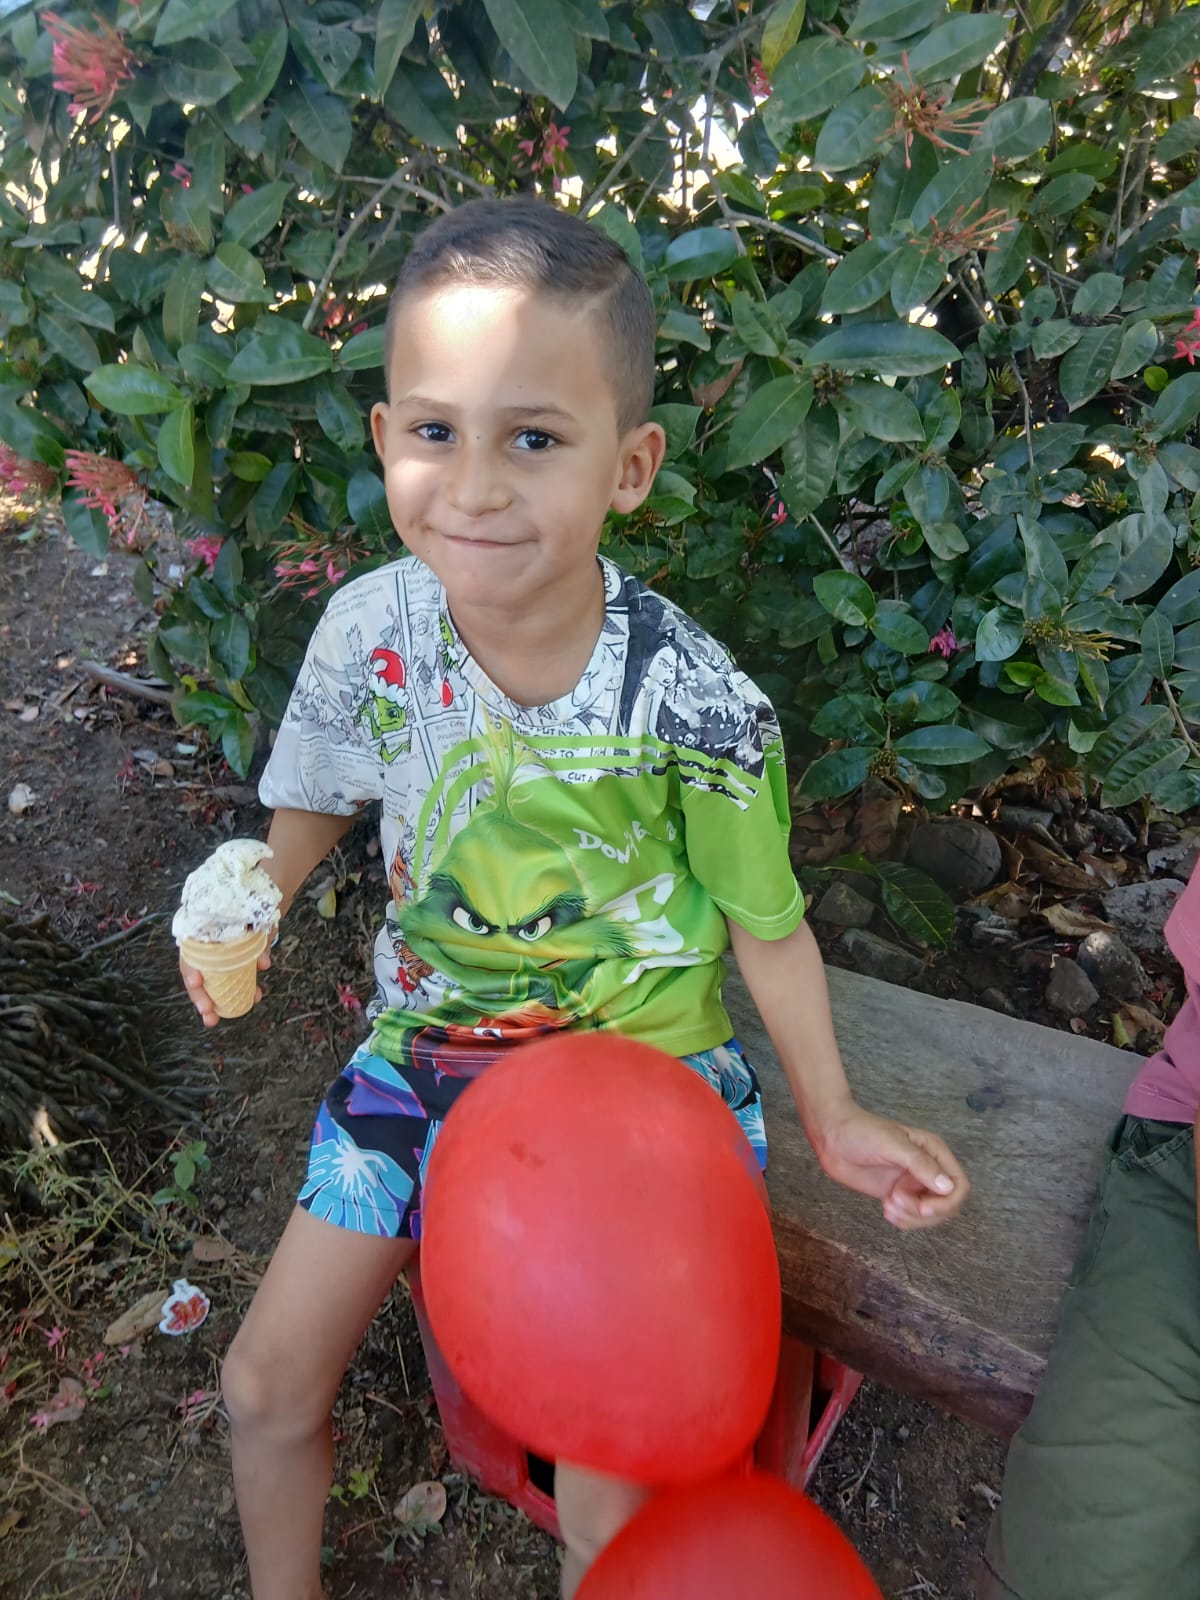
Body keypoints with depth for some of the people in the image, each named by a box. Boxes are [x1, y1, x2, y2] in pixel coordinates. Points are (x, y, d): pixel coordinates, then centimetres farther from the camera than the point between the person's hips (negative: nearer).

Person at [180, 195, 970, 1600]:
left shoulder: (694, 707, -25)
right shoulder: (371, 626, -15)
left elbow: (765, 922, -9)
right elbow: (315, 806, 3)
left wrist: (833, 1118, -5)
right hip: (426, 1044, 4)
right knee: (267, 1382, 14)